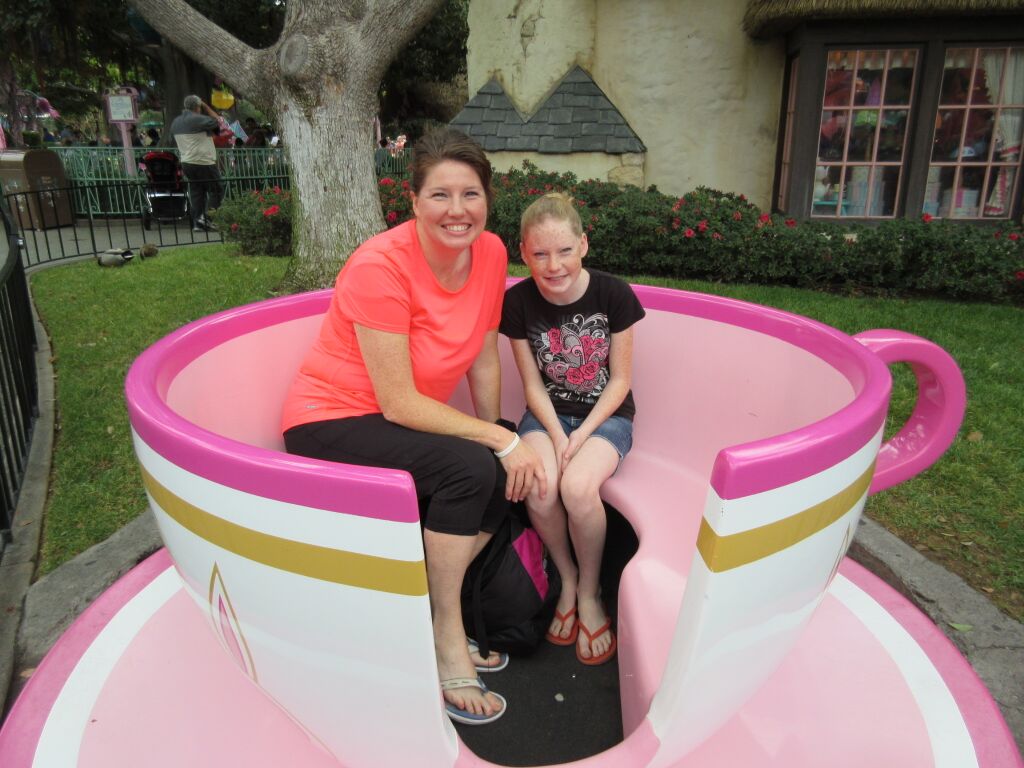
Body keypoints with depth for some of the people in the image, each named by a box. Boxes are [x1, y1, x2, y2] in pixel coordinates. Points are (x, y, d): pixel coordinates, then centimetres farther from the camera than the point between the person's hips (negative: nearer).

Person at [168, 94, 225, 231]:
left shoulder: (175, 122, 13)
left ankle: (197, 223, 5)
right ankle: (204, 218, -11)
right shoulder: (198, 119, -13)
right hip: (204, 162, -8)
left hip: (186, 163, 8)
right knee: (215, 191, 0)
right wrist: (206, 107, 4)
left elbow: (174, 140, 22)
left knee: (195, 193, 9)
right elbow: (218, 122, -5)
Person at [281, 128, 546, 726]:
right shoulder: (381, 267, -26)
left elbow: (485, 361, 3)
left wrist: (497, 441, -4)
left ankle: (429, 614, 6)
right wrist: (499, 441, -23)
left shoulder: (490, 253, -7)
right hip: (331, 423, -7)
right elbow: (400, 404, -24)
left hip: (406, 421, 7)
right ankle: (447, 643, -7)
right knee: (467, 469, -28)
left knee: (512, 479, -12)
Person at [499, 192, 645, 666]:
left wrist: (582, 435, -17)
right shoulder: (517, 302, -9)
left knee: (578, 486, -31)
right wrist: (556, 436, -18)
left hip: (606, 415, -1)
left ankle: (590, 592, -2)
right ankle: (567, 580, 3)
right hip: (547, 415, 2)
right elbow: (533, 384, -3)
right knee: (539, 489, -29)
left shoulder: (614, 295, -14)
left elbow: (620, 380, -7)